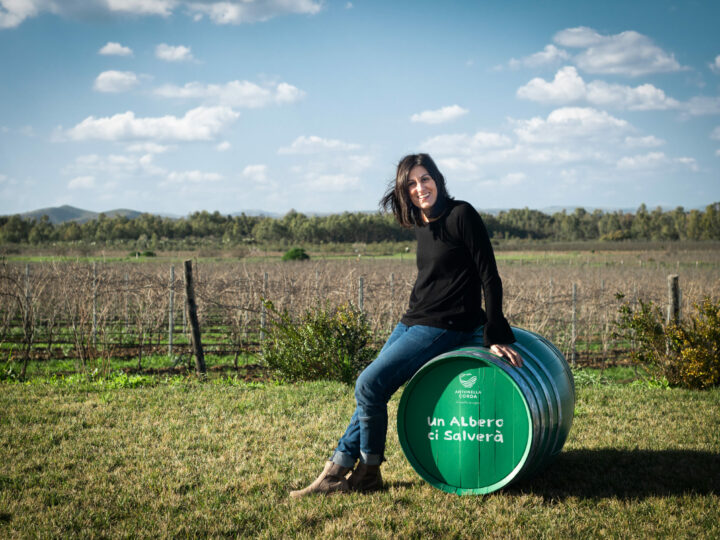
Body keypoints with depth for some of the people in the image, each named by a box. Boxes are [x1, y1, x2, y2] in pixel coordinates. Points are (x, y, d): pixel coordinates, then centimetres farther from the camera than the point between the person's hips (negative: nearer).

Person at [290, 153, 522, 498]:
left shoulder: (461, 215, -13)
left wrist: (496, 336, -17)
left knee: (370, 384, -14)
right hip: (412, 321, 8)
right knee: (371, 388, 4)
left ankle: (369, 472, 3)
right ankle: (338, 470, 10)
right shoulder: (422, 225, 11)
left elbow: (490, 278, -14)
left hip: (445, 327, -8)